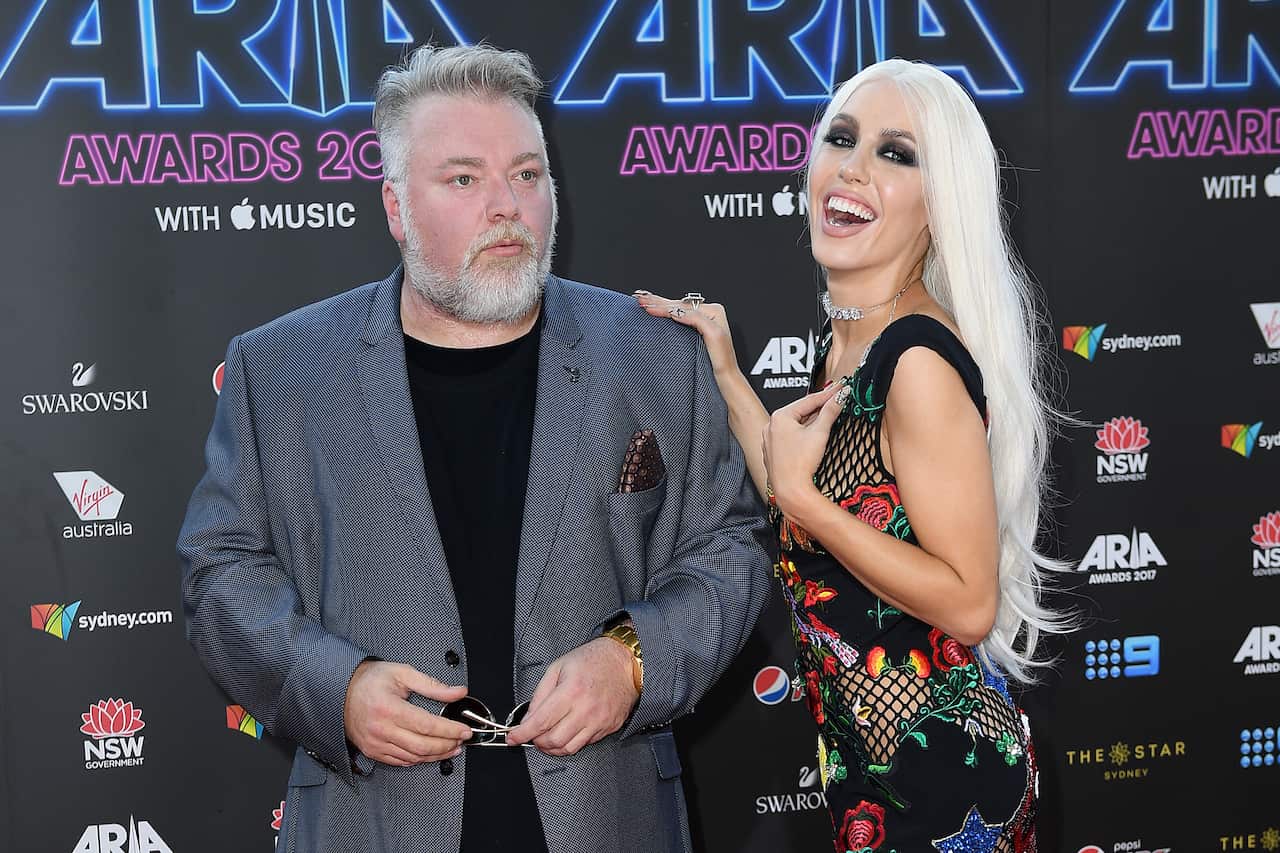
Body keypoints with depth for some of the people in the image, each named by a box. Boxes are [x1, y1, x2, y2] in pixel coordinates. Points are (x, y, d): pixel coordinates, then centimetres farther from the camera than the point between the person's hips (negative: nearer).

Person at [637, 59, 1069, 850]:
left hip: (938, 760, -8)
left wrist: (800, 493, -23)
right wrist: (726, 374, 5)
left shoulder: (920, 358, -24)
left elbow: (969, 602, -22)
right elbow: (812, 524, 5)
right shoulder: (846, 337, 2)